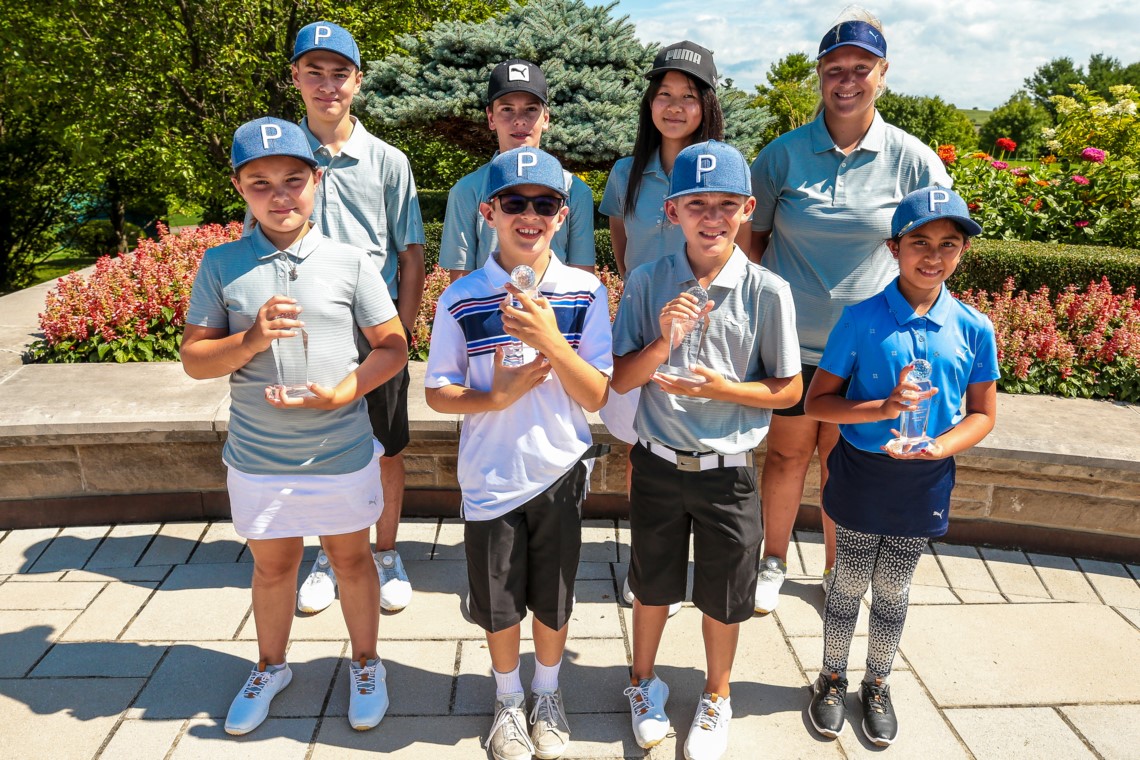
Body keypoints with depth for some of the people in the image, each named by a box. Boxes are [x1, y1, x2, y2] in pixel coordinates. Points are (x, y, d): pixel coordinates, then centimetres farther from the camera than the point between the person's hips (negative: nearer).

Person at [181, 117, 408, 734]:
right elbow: (194, 360, -1)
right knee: (272, 565, 21)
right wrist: (250, 340, -21)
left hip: (342, 453, -1)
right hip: (257, 459, 1)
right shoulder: (221, 265, -3)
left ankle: (365, 665, 41)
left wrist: (344, 391, -19)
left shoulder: (350, 262, -7)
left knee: (351, 558, 17)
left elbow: (393, 346, -3)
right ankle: (270, 667, 46)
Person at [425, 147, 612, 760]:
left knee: (553, 600, 17)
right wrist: (498, 395, -22)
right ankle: (508, 701, 43)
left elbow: (595, 397, -9)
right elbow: (438, 393, -4)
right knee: (499, 604, 15)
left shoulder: (586, 294, -8)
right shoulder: (462, 299, -9)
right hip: (490, 478, 0)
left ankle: (546, 695, 44)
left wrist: (552, 342, -24)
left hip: (560, 473, 1)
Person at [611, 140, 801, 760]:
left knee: (723, 596, 16)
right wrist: (662, 342, -23)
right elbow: (621, 380, -6)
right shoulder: (648, 283, -8)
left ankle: (716, 697, 43)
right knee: (652, 585, 20)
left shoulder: (767, 292, -11)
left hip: (728, 470, -1)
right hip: (657, 462, 1)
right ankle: (644, 681, 47)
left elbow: (788, 390, -5)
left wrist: (722, 388, -21)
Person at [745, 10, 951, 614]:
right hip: (789, 339, 0)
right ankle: (773, 563, 34)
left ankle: (835, 570, 36)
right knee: (788, 453, 12)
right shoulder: (783, 154, -4)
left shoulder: (913, 161, -4)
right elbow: (752, 237, 5)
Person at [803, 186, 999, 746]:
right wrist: (883, 409, -26)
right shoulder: (862, 318, -14)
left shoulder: (973, 329, -6)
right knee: (848, 585, 14)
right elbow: (816, 402, -11)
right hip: (861, 475, -2)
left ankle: (877, 684, 41)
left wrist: (939, 447, -15)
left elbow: (982, 414, 3)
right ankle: (832, 679, 38)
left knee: (893, 592, 19)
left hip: (924, 483, 2)